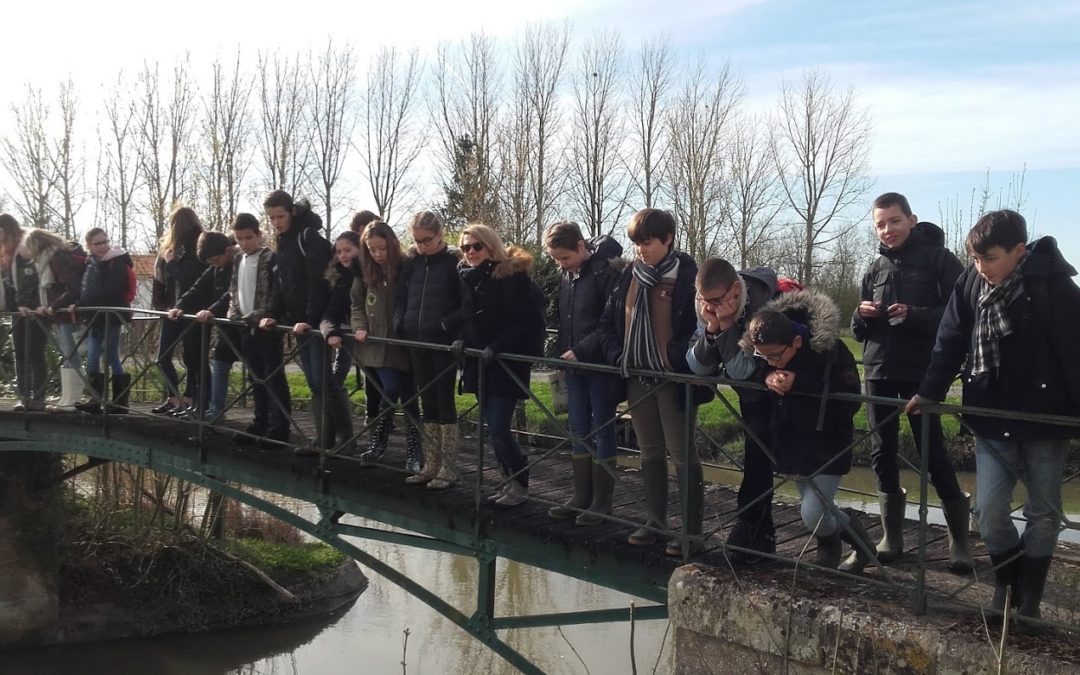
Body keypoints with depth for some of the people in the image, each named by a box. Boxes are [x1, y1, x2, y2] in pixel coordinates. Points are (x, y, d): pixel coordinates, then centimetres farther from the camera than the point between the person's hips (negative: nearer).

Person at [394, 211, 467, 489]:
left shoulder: (454, 261, -6)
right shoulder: (411, 261, 9)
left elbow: (466, 304, -9)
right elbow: (400, 297, 16)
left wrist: (454, 330, -18)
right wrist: (400, 325, 3)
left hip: (443, 342, -5)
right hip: (416, 341, 5)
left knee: (444, 401, -1)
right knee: (427, 402, 10)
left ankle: (449, 469, 6)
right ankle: (431, 464, 17)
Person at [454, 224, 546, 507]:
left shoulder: (514, 276, -12)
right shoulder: (468, 278, 10)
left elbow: (530, 321, -16)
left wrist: (497, 347, -21)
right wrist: (460, 339, 2)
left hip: (507, 363, -7)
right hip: (480, 363, 7)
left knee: (498, 427, -9)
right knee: (493, 427, 10)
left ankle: (520, 484, 7)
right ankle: (510, 481, 22)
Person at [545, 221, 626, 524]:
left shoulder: (609, 271, -13)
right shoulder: (566, 275, 9)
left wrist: (581, 350, -17)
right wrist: (561, 352, 7)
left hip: (601, 365, -7)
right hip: (574, 365, 7)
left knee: (602, 430, 2)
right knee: (579, 431, 10)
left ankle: (602, 502, 11)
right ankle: (581, 497, 19)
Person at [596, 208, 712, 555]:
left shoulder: (688, 276, -11)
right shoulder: (630, 276, 8)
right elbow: (608, 321, 15)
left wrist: (675, 358, -20)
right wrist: (617, 355, 1)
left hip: (675, 379, -6)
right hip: (637, 379, 6)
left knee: (682, 454, 1)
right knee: (649, 453, 15)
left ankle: (692, 529, 10)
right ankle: (655, 521, 27)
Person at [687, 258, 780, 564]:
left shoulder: (764, 305, -32)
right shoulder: (710, 307, -13)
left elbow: (742, 371, -32)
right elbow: (697, 367, -17)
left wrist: (727, 327, -38)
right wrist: (711, 328, -30)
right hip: (749, 391, 6)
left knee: (757, 457, -12)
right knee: (756, 460, 12)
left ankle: (746, 533, -1)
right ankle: (761, 535, 23)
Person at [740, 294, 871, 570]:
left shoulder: (831, 350, -26)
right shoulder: (765, 349, -12)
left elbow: (851, 401, -25)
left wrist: (798, 382, -35)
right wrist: (765, 376, -24)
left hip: (828, 445, -5)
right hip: (792, 443, 6)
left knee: (813, 516, -13)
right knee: (816, 513, 13)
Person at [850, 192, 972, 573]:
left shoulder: (939, 259, -3)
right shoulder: (876, 268, 13)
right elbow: (859, 331, 17)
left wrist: (914, 315, -23)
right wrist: (862, 315, -6)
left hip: (921, 372, -5)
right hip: (879, 371, 5)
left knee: (933, 454, -4)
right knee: (882, 453, 7)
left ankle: (959, 539, 9)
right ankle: (892, 534, 18)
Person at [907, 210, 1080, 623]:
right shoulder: (970, 283, -4)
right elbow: (950, 341, 3)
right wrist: (928, 392, 1)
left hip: (1045, 418, -2)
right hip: (992, 420, 3)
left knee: (1043, 514, 10)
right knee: (989, 511, 0)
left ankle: (1030, 598, 25)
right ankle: (1007, 580, 25)